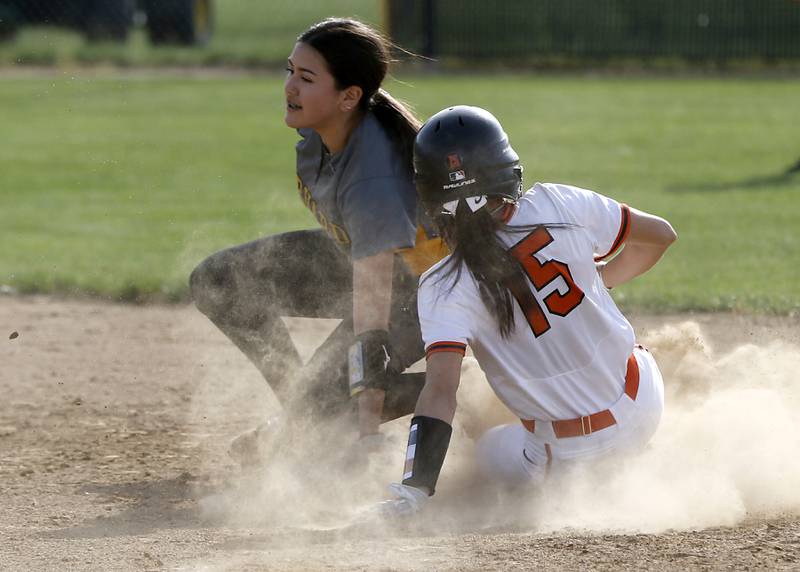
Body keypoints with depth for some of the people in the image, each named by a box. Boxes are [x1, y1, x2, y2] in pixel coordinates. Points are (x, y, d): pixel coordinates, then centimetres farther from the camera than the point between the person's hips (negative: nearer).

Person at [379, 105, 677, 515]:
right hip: (644, 403, 4)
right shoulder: (557, 206, -10)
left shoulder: (445, 289, -20)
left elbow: (440, 392, -30)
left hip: (570, 450, -4)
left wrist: (414, 488, -33)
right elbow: (661, 235, 5)